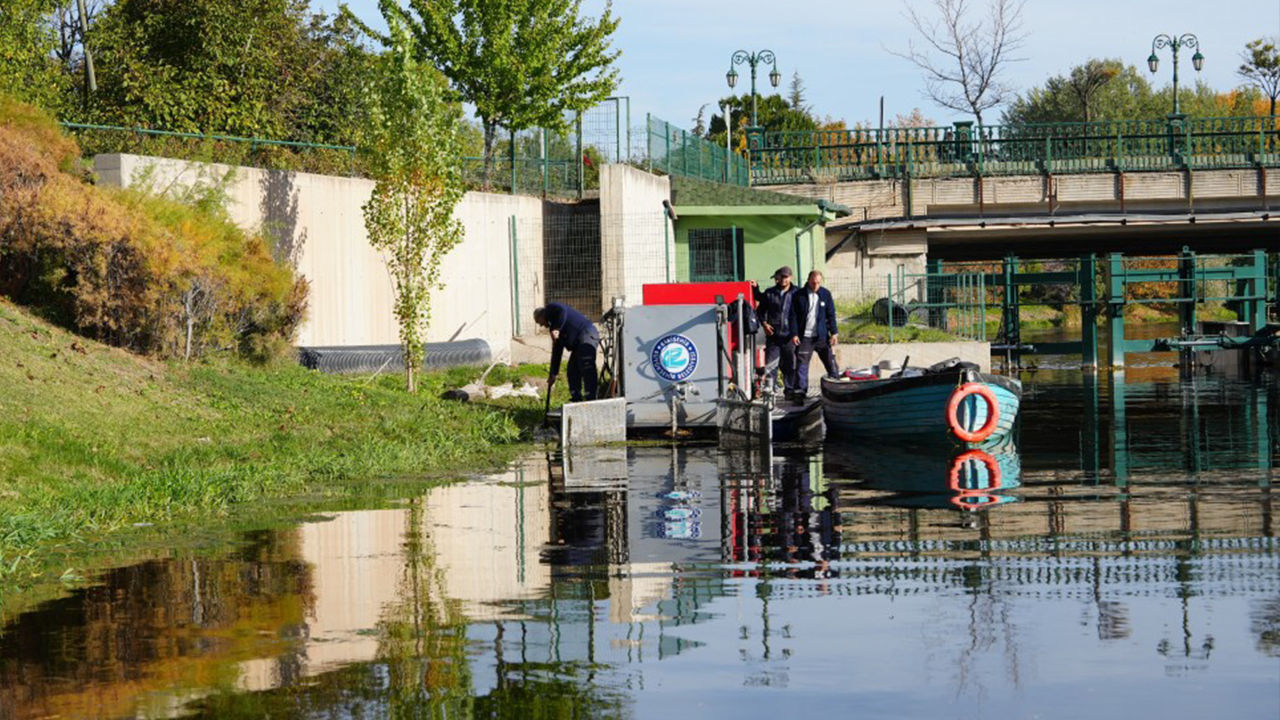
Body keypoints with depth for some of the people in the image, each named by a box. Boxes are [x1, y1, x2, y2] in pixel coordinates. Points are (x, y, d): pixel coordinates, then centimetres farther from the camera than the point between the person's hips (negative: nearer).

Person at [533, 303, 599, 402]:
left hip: (587, 335, -10)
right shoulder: (553, 327, 30)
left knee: (587, 369, -17)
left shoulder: (551, 308, 8)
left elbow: (562, 310, -17)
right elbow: (556, 351, 31)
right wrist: (553, 374, 30)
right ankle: (576, 400, 8)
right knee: (572, 371, 9)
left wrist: (557, 329, -18)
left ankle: (591, 400, -24)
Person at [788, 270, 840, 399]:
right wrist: (794, 334, -7)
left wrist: (833, 333, 1)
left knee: (831, 362, 3)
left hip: (822, 336, 1)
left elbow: (831, 314, 6)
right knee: (801, 364, -1)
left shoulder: (825, 294, 3)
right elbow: (793, 316, 0)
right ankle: (800, 391, 3)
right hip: (804, 336, -1)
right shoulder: (799, 295, -2)